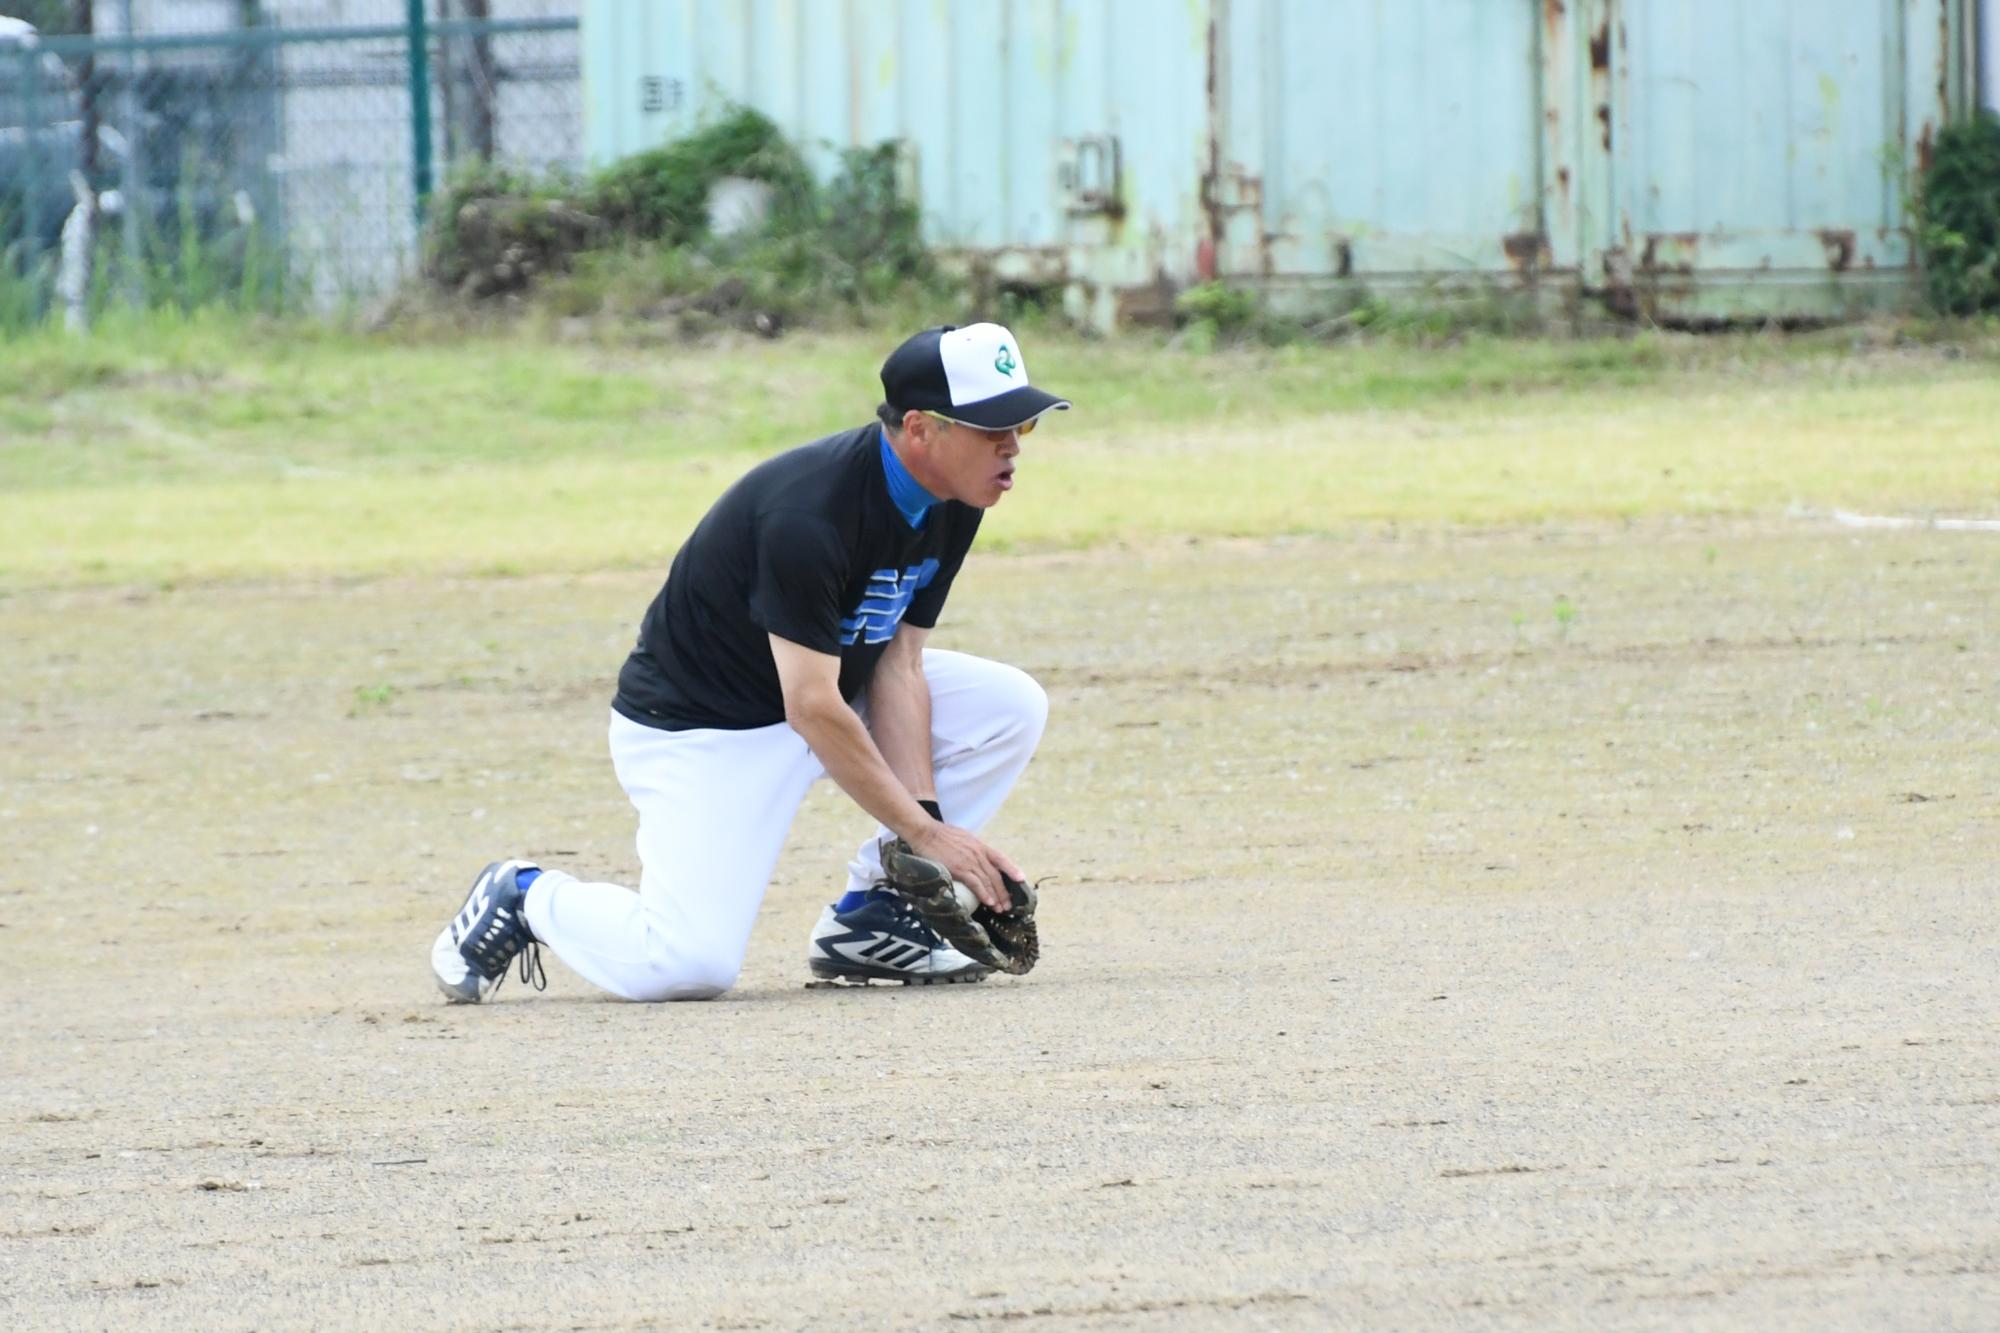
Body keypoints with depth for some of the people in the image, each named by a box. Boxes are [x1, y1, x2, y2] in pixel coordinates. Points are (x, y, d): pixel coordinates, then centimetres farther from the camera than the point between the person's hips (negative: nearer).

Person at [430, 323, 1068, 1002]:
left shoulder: (950, 509, -6)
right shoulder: (807, 513, -32)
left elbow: (898, 667, -4)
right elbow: (812, 710, -29)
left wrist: (927, 818, -15)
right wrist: (924, 832, -25)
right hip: (701, 731, -8)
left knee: (1010, 705, -6)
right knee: (690, 965, -24)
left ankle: (869, 915, 3)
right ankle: (528, 896, 5)